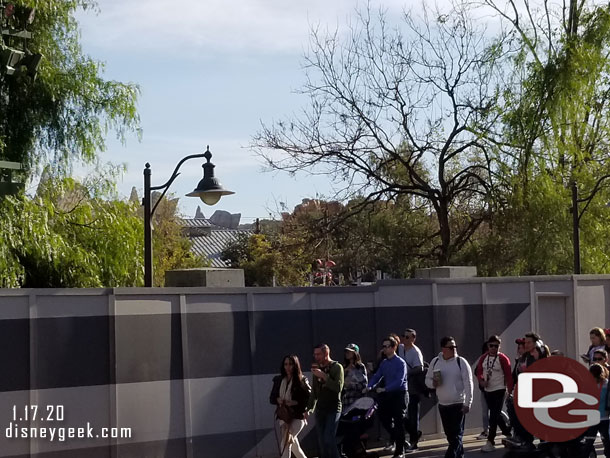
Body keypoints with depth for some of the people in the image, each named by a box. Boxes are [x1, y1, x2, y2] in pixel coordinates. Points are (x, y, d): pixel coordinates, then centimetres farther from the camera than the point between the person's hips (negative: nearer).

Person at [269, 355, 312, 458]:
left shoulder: (302, 380, -6)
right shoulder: (278, 380, 7)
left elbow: (309, 398, -8)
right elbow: (271, 398, 12)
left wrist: (295, 402, -20)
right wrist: (278, 400, -10)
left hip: (297, 417, -6)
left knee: (285, 443, -18)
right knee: (294, 446, 17)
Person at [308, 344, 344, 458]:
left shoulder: (337, 367, -5)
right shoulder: (318, 369, 13)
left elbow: (338, 387, -18)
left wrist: (323, 376, -21)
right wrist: (309, 408, 17)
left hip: (333, 409, -6)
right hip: (320, 409, 6)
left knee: (329, 439, -17)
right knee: (321, 441, 3)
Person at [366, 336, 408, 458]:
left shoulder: (400, 362, -12)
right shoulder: (383, 363, 10)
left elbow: (399, 381, -21)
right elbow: (377, 376, 9)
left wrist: (385, 389, -29)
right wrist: (369, 386, -9)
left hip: (399, 394, -6)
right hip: (387, 395, 6)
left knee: (398, 423, -1)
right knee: (384, 418, 8)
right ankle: (395, 437, 33)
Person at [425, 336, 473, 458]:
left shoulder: (461, 362, -8)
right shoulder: (435, 362, 5)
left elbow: (468, 384, -9)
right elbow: (428, 379, 13)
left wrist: (467, 404, -12)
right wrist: (433, 383, -11)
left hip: (458, 404, -5)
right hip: (442, 405, 5)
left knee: (456, 435, -6)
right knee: (450, 435, 13)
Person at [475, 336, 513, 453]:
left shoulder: (503, 359, -10)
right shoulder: (483, 358, 5)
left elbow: (508, 375, -10)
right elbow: (479, 371, 12)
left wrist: (510, 391, -14)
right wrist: (481, 381, -9)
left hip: (499, 390, -6)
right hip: (487, 390, 6)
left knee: (494, 416, -9)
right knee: (496, 415, 16)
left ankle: (490, 442, -8)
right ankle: (508, 434, 33)